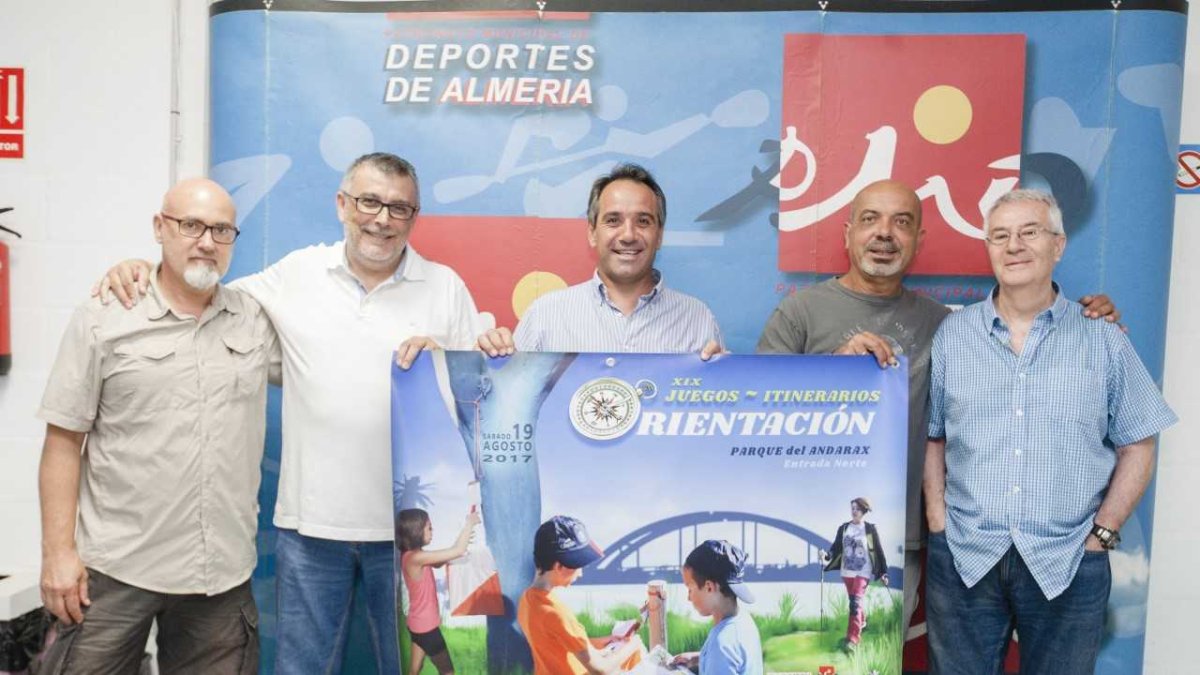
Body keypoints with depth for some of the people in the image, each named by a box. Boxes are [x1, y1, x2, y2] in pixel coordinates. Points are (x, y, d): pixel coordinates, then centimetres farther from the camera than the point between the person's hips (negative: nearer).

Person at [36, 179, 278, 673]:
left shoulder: (258, 320, 4)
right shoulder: (102, 320, -2)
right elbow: (63, 442, -2)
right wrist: (58, 552, -6)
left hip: (224, 573, 3)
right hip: (115, 570, -2)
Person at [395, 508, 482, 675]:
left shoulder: (411, 555, 0)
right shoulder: (416, 557, -28)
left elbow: (438, 563, 16)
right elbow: (458, 552, -31)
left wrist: (463, 539, 4)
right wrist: (469, 523, -18)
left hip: (418, 623, 9)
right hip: (426, 626, -9)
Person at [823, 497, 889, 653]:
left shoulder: (870, 529, -4)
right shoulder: (843, 528, 5)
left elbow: (878, 551, -1)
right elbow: (836, 547, 6)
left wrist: (883, 572, -2)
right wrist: (827, 556, -12)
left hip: (863, 572, -4)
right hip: (847, 571, 4)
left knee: (855, 602, -15)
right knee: (854, 602, 16)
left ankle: (852, 639, -16)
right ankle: (862, 621, 44)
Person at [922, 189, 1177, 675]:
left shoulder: (1104, 340, 3)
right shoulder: (952, 335, 4)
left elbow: (1137, 445, 5)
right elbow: (932, 437, 7)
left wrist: (1102, 534, -3)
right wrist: (939, 524, -2)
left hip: (1068, 563, 0)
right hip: (962, 557, 1)